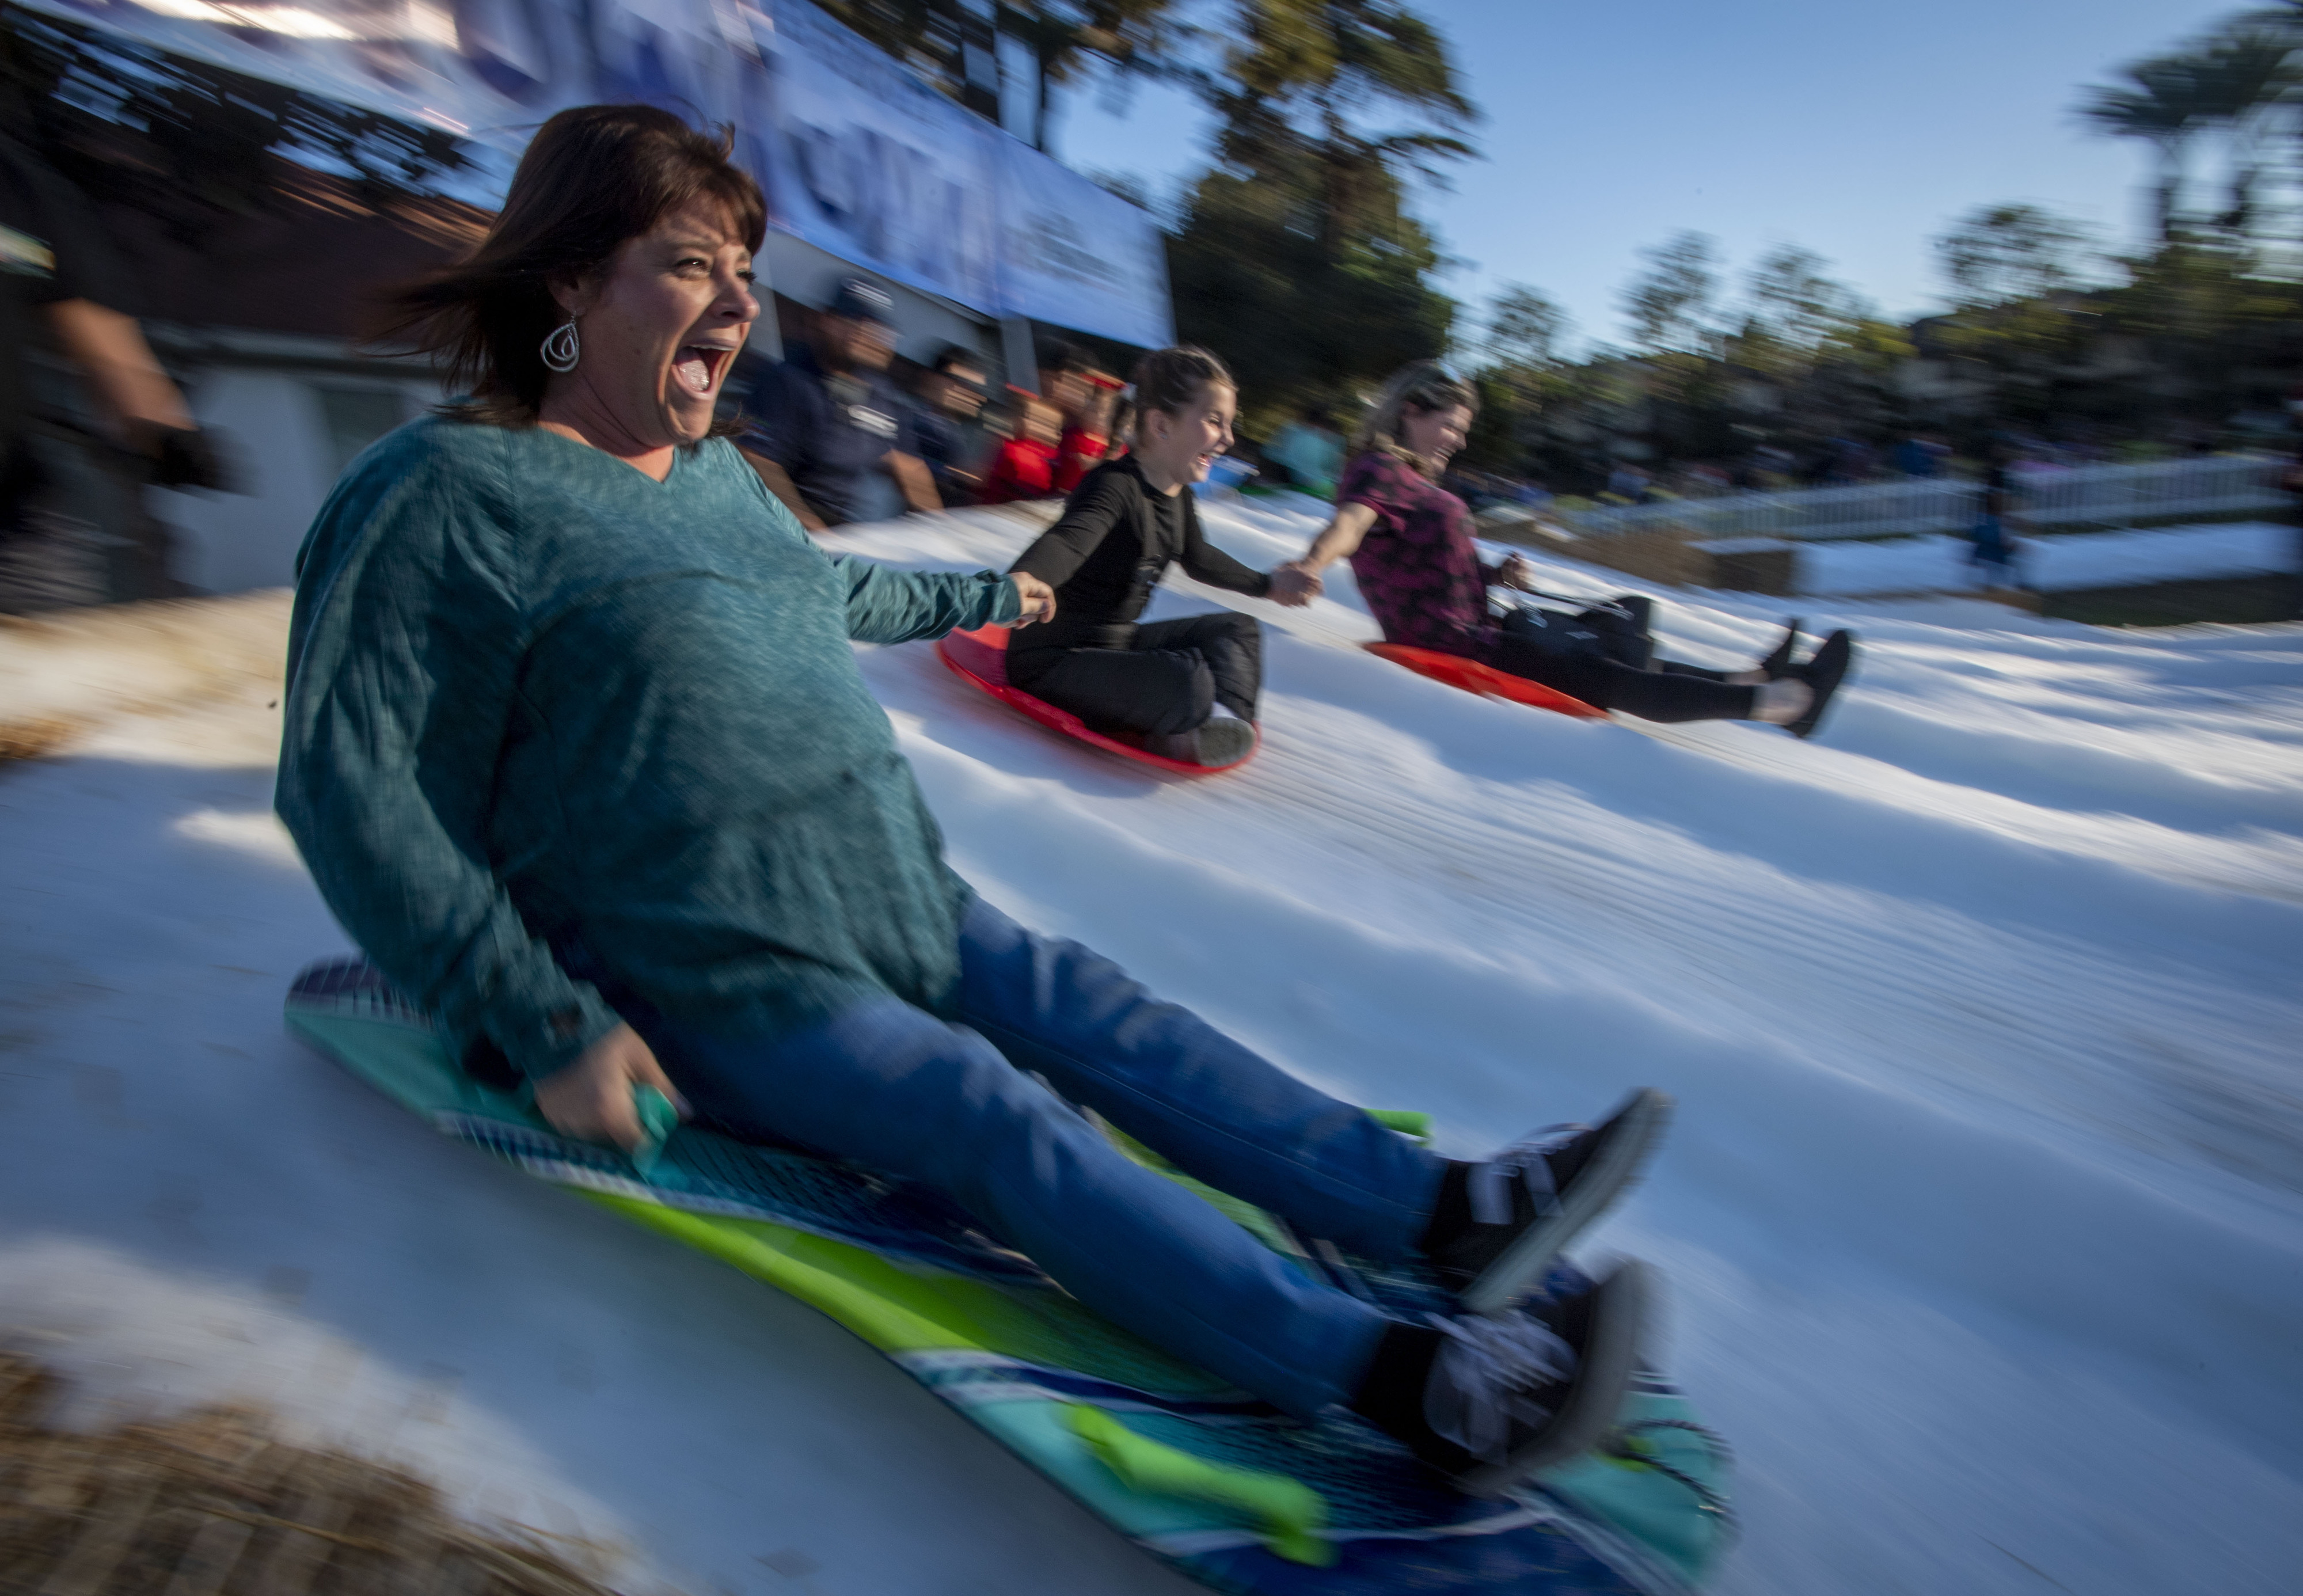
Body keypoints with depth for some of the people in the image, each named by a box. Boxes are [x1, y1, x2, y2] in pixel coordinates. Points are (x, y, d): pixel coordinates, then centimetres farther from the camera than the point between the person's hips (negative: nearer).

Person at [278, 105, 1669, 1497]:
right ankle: (1409, 1381, -32)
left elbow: (828, 586, 33)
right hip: (715, 987, -8)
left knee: (1115, 1023, -7)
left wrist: (980, 594, 48)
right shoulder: (447, 493, -12)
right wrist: (549, 1032, -18)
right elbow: (352, 794, -13)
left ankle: (1449, 1214, -10)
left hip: (906, 905, 8)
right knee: (1004, 1123, -24)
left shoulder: (714, 469, 13)